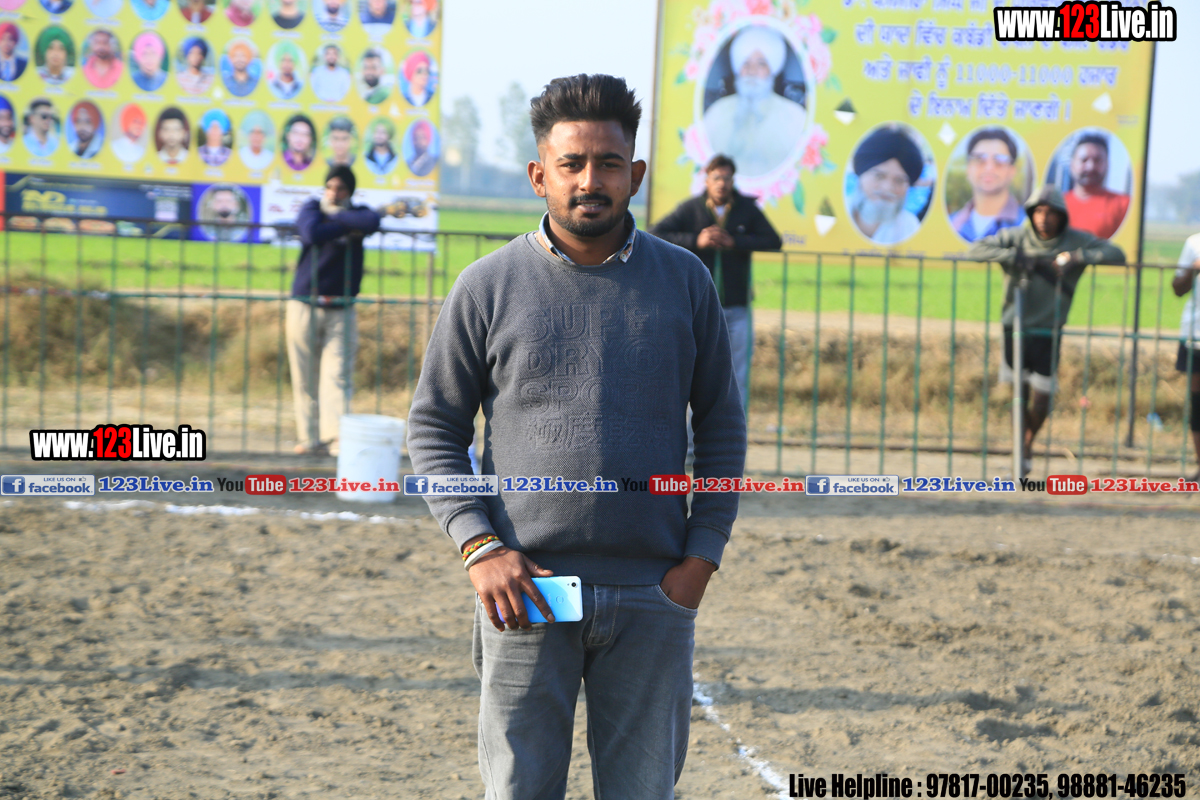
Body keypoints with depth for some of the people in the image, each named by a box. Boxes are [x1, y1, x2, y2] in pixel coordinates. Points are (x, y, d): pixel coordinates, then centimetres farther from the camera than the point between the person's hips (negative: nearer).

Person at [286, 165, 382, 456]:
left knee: (337, 376, -12)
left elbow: (372, 222, -19)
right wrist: (350, 228, -12)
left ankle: (337, 437, -21)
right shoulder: (311, 209, 5)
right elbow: (312, 234, -19)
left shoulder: (357, 213, 8)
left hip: (341, 311, 0)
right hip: (305, 308, 0)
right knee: (305, 379, 1)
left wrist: (336, 216, -10)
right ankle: (311, 439, 7)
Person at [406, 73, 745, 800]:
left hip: (652, 596, 1)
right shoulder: (489, 288, 1)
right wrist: (477, 547, -7)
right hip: (527, 590, -1)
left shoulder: (685, 282, 6)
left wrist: (703, 554, 0)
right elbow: (434, 426, 5)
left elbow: (723, 424, 10)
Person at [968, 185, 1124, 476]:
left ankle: (1028, 446, 25)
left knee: (1041, 400, -1)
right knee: (1019, 395, 4)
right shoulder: (1017, 238, -1)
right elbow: (976, 250, -9)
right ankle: (1021, 452, 23)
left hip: (1048, 333, 0)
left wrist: (1077, 257, -20)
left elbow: (1116, 254, -6)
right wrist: (1014, 258, -21)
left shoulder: (1076, 241, 0)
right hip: (1015, 328, 0)